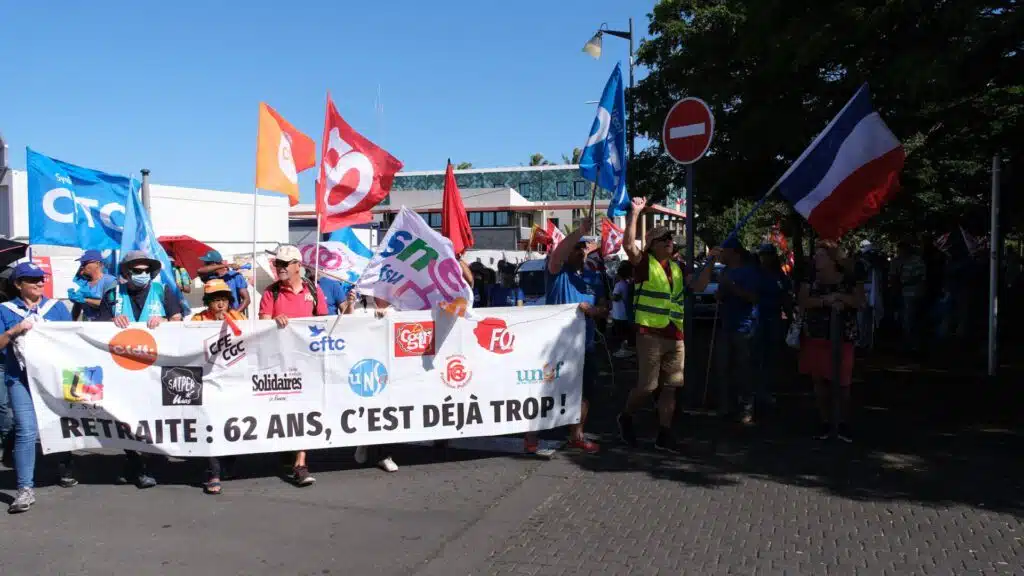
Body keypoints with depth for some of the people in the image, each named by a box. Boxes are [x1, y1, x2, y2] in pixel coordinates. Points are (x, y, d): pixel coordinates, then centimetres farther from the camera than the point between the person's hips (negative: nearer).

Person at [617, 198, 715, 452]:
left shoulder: (677, 267, 17)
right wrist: (635, 213, -19)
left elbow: (698, 286, 15)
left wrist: (710, 262, 7)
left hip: (676, 336, 6)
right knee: (647, 386, -4)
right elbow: (628, 244, -19)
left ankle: (664, 435, 16)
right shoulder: (644, 262, -2)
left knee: (669, 387, 8)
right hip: (650, 333, -6)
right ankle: (626, 417, 22)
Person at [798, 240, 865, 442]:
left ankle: (844, 424, 12)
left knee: (842, 382, -1)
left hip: (842, 336, -2)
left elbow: (861, 301, -2)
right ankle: (825, 422, 18)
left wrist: (842, 298, -18)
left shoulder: (849, 277, -1)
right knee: (819, 380, 6)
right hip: (815, 336, 2)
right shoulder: (811, 277, 4)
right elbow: (803, 302, -7)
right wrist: (825, 300, -20)